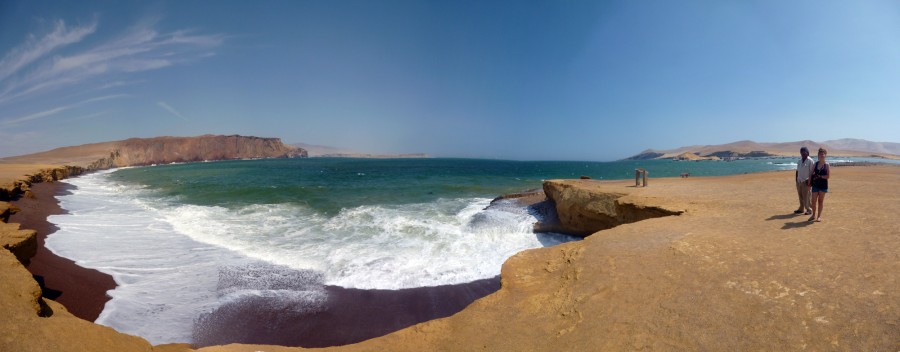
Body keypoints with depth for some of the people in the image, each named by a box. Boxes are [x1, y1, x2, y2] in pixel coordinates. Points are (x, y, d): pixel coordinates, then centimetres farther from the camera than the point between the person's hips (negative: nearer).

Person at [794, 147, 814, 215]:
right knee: (800, 196, 10)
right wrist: (796, 179, 10)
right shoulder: (800, 161, 14)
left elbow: (811, 172, -10)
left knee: (806, 196, -5)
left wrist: (809, 181, -15)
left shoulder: (810, 161, -6)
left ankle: (809, 209, 3)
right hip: (799, 181, 6)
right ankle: (801, 209, 18)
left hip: (806, 181, -6)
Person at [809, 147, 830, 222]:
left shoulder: (827, 165, -3)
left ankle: (819, 216, 13)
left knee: (820, 201, 5)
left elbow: (828, 176, -9)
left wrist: (819, 176, -14)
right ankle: (814, 215, 15)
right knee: (813, 201, 0)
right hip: (815, 185, 2)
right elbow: (811, 174, 6)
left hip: (823, 185, -2)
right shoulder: (815, 164, 6)